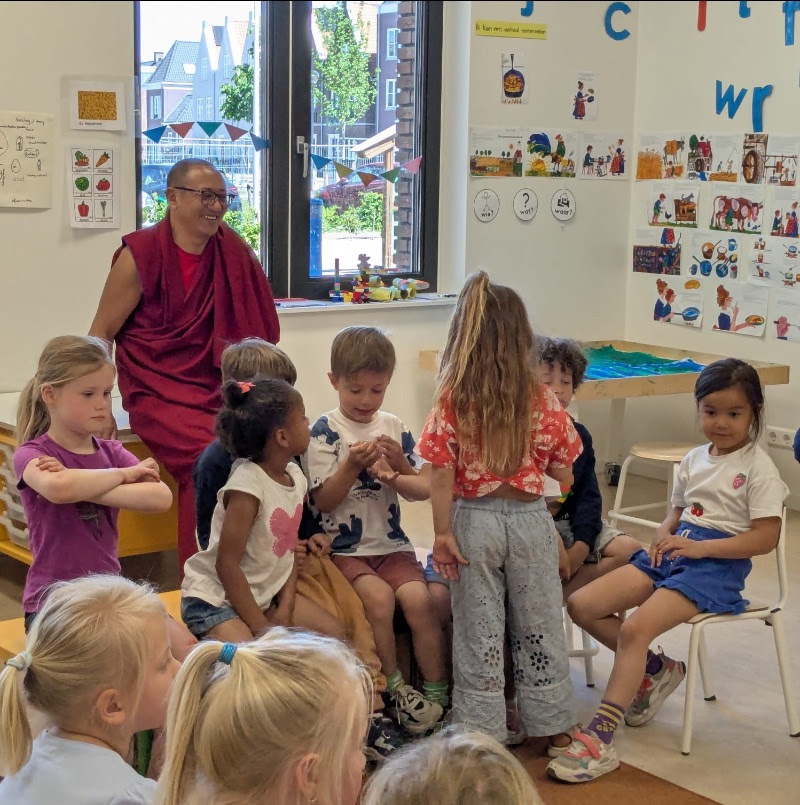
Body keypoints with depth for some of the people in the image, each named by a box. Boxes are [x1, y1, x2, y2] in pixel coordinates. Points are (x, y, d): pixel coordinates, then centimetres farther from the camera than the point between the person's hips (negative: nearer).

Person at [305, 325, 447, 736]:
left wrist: (396, 471, -13)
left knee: (418, 597, -21)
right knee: (378, 596, -27)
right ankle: (394, 688, -10)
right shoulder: (325, 432, -4)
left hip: (391, 543, 3)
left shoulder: (394, 427, 7)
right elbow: (323, 500, -8)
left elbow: (424, 488, 6)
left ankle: (436, 691, -8)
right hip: (345, 548, -3)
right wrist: (351, 466, -20)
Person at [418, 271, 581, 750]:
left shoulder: (451, 400, -10)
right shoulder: (542, 401, -6)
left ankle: (483, 730, 16)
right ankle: (551, 722, 27)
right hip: (531, 518, 1)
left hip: (474, 520, -1)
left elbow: (442, 473, -13)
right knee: (539, 623, 15)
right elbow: (563, 474, -1)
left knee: (479, 630, 10)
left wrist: (443, 532, -8)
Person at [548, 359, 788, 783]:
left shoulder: (758, 467, -6)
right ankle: (656, 668, 13)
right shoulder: (694, 459, 14)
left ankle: (600, 739, -28)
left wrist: (699, 546, -20)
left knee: (634, 629, -29)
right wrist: (664, 534, -1)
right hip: (673, 553, 8)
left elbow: (766, 537, -13)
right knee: (581, 605, -4)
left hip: (717, 564, -8)